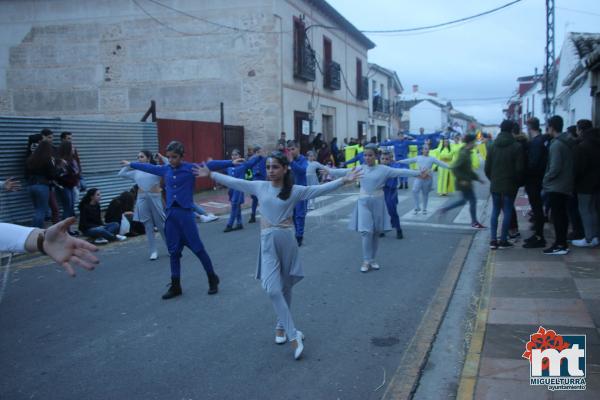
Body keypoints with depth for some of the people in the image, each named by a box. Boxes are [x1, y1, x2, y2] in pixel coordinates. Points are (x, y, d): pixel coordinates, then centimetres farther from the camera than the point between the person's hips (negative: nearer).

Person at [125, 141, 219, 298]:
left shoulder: (191, 168, -6)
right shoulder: (165, 169, 10)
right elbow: (149, 167, 25)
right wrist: (130, 164, 38)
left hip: (185, 213, -5)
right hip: (170, 213, 5)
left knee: (197, 248, 0)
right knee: (174, 251, 9)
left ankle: (213, 279, 16)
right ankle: (175, 286, 17)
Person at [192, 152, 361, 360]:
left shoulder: (295, 190, -1)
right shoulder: (260, 186, 5)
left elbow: (321, 188, -7)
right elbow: (234, 182, 11)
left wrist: (344, 180, -16)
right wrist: (210, 175, 14)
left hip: (287, 240, 0)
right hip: (268, 242, 1)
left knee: (285, 288, 12)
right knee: (273, 290, -13)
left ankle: (281, 326, 33)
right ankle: (293, 336, -9)